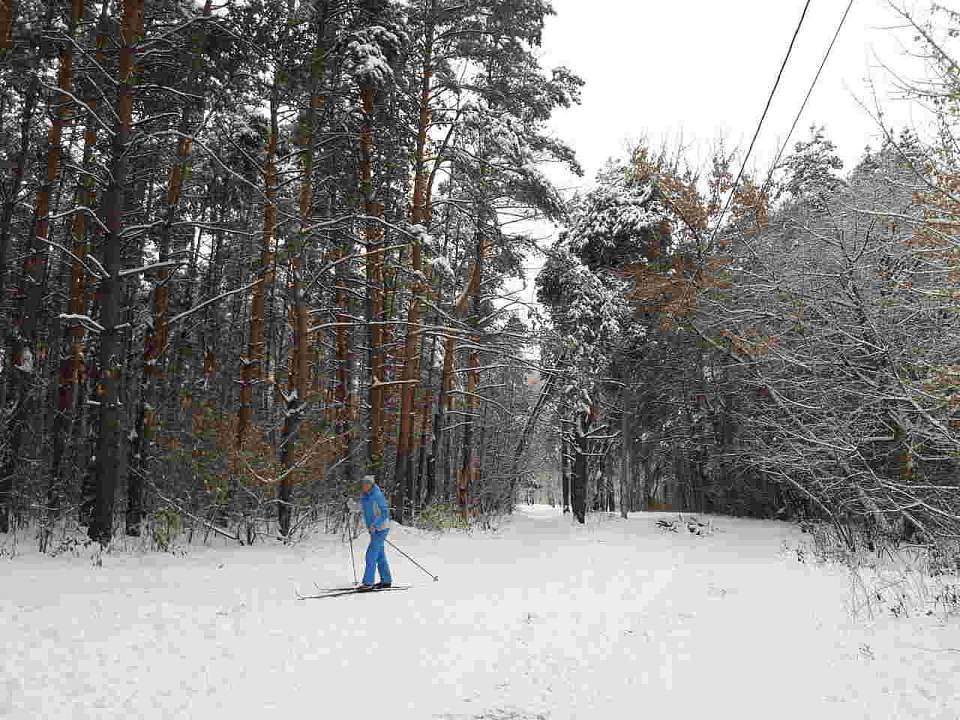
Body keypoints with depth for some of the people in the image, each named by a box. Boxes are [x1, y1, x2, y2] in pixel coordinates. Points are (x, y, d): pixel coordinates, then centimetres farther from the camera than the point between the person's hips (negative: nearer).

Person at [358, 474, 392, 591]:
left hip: (381, 528, -8)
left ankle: (368, 583, -9)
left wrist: (374, 524, -28)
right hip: (373, 528, 8)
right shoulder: (363, 496, 7)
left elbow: (385, 513, -21)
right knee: (379, 555, 12)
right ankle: (386, 580, 21)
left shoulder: (378, 495, -17)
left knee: (371, 554, -11)